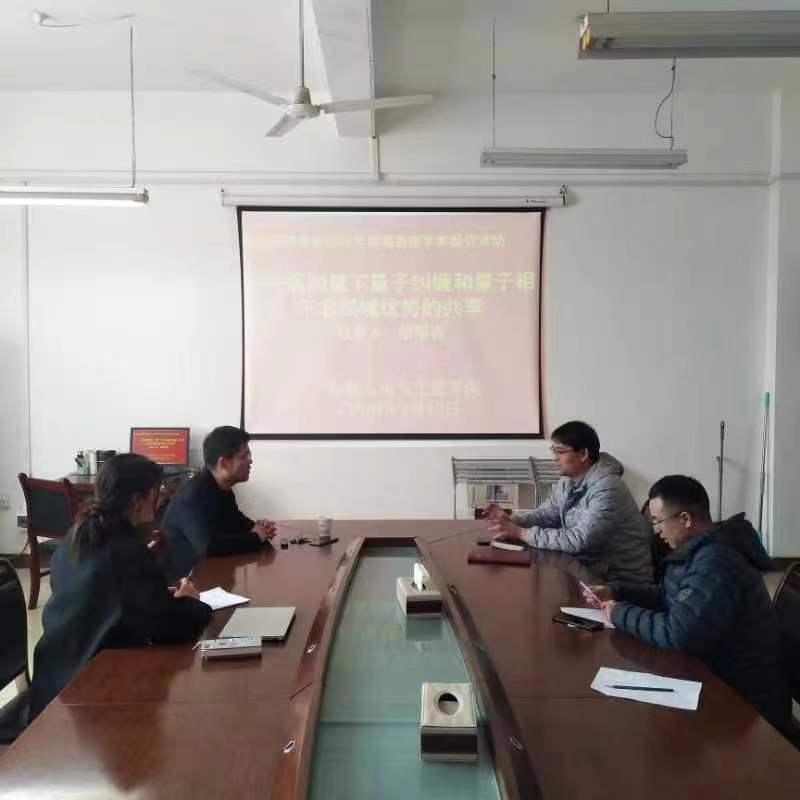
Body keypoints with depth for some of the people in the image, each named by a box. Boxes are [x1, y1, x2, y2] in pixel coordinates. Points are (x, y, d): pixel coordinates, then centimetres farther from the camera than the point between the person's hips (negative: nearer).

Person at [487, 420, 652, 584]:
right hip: (587, 566, 7)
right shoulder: (568, 481, 4)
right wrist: (512, 521, -9)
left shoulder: (606, 489, -24)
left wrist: (521, 533, -27)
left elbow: (580, 540, -30)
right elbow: (546, 514, 11)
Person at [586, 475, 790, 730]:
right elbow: (670, 596, 17)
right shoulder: (704, 549, 5)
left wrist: (620, 614, -16)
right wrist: (615, 591, 6)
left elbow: (677, 634, -31)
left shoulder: (715, 563, -28)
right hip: (722, 682, 9)